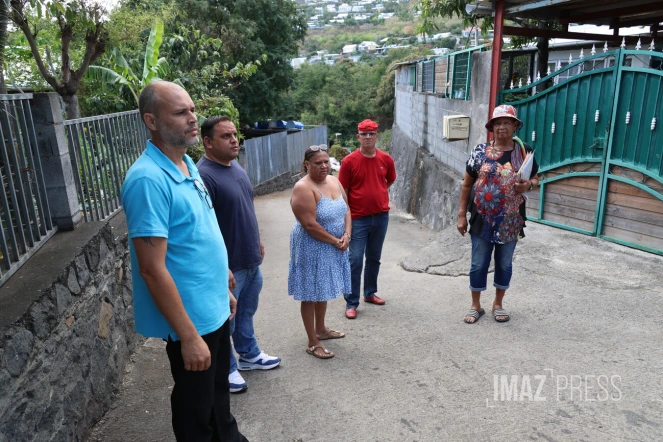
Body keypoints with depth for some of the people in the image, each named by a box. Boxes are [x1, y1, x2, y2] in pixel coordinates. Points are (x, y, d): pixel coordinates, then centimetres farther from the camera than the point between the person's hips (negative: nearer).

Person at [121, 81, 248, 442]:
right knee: (195, 405, 14)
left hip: (214, 309, 9)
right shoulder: (148, 179, -24)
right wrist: (188, 336, -22)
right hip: (192, 317, -8)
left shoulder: (186, 164, 5)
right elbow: (152, 269, -25)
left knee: (219, 389, 27)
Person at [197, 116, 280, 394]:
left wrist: (257, 242, 20)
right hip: (229, 265, -8)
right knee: (225, 320, 10)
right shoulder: (204, 175, -22)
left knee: (246, 313, 23)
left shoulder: (236, 167, 6)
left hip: (251, 260, 8)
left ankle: (249, 355, 42)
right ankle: (226, 369, 28)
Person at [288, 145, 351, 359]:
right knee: (311, 294, 3)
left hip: (332, 247, 8)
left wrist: (346, 235, -8)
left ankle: (321, 329, 39)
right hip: (312, 248, -8)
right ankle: (312, 343, 15)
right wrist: (336, 241, -17)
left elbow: (346, 210, 8)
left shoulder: (334, 181, 5)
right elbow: (310, 225, -25)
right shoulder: (303, 188, -20)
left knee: (324, 289, 20)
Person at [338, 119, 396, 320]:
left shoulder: (386, 159, 0)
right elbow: (343, 191, -8)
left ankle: (370, 293, 33)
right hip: (358, 218, -4)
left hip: (381, 217, 4)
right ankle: (351, 303, 7)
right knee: (355, 260, -2)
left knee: (374, 258, 16)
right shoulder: (349, 161, -11)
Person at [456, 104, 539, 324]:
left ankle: (498, 304, 33)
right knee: (478, 265, 7)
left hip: (510, 221, 1)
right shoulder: (480, 151, -3)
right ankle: (476, 306, 25)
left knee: (504, 264, 14)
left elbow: (535, 179, 10)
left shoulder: (524, 151, 0)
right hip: (482, 220, -1)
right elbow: (467, 184, 2)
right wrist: (462, 214, -1)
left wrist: (528, 185, -16)